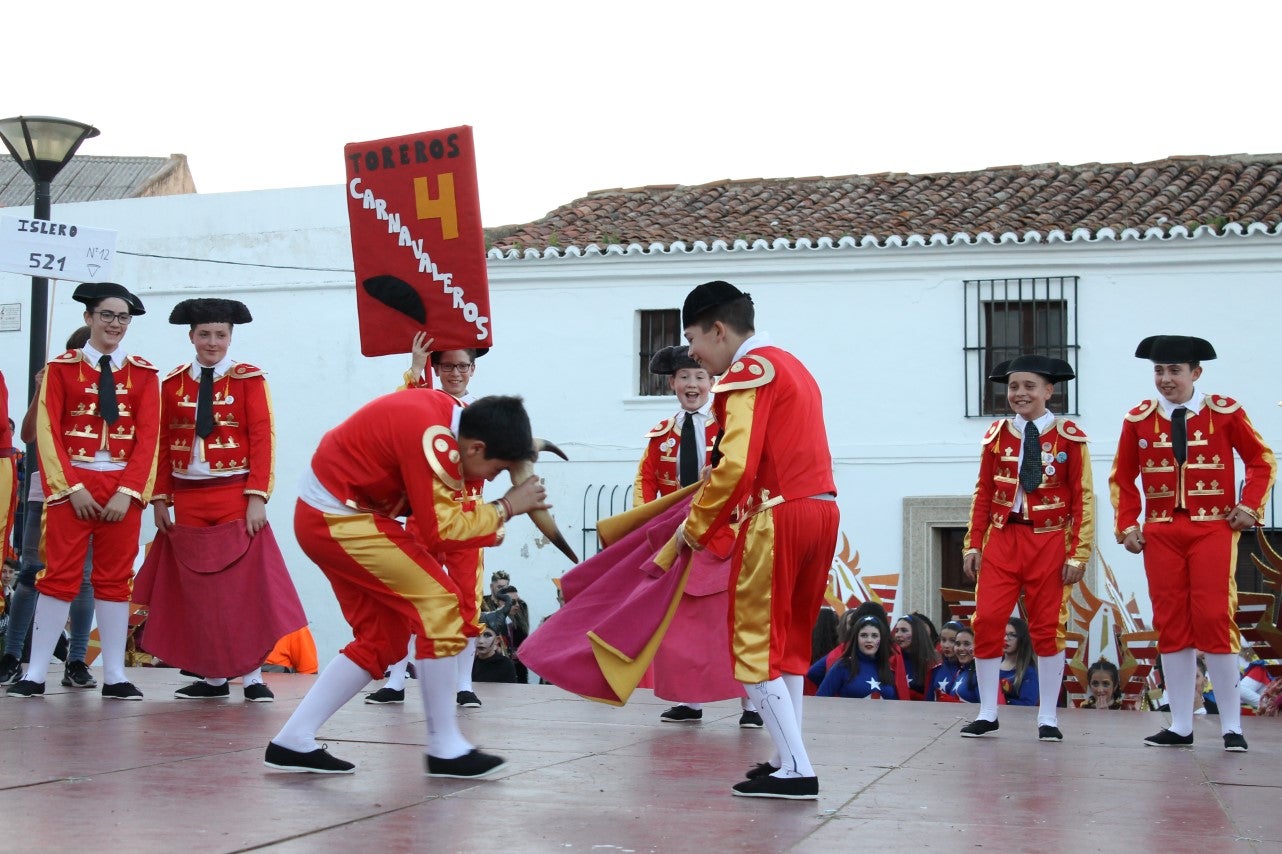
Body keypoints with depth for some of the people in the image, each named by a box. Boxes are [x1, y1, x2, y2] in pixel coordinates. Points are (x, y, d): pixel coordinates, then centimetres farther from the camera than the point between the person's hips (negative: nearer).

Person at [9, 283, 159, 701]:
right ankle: (35, 675, 0)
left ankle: (115, 677, 8)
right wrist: (72, 488, -10)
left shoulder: (143, 374, 7)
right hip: (71, 484, -1)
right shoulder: (62, 368, 4)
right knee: (60, 576, -3)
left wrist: (128, 492, -9)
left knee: (115, 579, 4)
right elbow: (48, 432, -1)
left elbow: (148, 438, 1)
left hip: (123, 488, 2)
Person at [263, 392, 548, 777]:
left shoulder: (447, 410, 1)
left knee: (383, 638, 11)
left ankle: (292, 742, 13)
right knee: (437, 604, -12)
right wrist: (506, 507, -13)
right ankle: (445, 749, -5)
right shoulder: (433, 438, -26)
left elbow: (443, 506, 7)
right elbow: (443, 530, -22)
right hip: (338, 517, -10)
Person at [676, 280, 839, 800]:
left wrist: (695, 528, -8)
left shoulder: (748, 372, -8)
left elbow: (736, 466, -18)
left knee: (754, 644, -3)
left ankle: (795, 770, -8)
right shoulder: (791, 366, 21)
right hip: (821, 509, 9)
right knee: (787, 640, 17)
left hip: (776, 517, -9)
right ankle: (789, 758, 18)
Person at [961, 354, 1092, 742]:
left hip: (1049, 541, -2)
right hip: (1002, 536, 2)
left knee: (1047, 626, 3)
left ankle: (1048, 718, 13)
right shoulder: (997, 435, 7)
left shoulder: (1069, 437, -2)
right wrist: (973, 545, 2)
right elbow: (983, 494, 9)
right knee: (987, 620, -6)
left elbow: (1083, 499, -2)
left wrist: (1078, 553, -7)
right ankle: (987, 713, 6)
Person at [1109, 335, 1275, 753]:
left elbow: (1262, 460, 7)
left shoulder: (1225, 412, -1)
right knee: (1170, 623, 2)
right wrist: (1128, 525, 2)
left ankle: (1232, 726, 1)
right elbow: (1123, 479, 12)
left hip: (1213, 528, -2)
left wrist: (1250, 506, -4)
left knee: (1214, 619, -8)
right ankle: (1180, 726, 8)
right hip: (1161, 532, 3)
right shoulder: (1139, 419, 4)